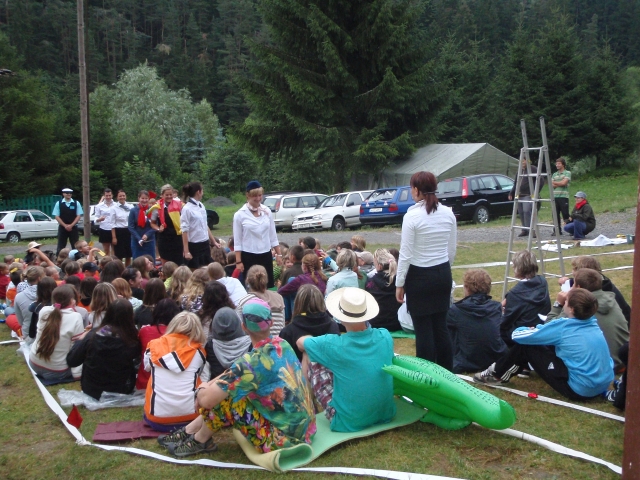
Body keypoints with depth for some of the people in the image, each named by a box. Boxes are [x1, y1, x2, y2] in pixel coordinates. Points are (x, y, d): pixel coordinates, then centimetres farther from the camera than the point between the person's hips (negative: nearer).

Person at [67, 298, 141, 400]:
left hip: (91, 391, 2)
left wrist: (81, 340, 7)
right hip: (121, 393, -2)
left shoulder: (93, 336, -20)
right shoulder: (133, 342, -24)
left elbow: (71, 361, -8)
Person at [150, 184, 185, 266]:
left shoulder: (179, 205, -2)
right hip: (164, 239, 0)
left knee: (179, 264, 5)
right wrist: (158, 229, -8)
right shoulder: (157, 208, -4)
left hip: (177, 238, 0)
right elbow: (152, 223, 10)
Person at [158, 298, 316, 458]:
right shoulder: (283, 345, 2)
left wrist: (200, 391, 2)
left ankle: (200, 441, 19)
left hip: (284, 438, -8)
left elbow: (207, 400, -20)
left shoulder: (252, 362, -22)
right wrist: (209, 385, 7)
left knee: (222, 398, -7)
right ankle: (189, 431, 28)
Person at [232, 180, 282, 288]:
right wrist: (238, 261, -8)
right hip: (248, 256, -3)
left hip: (266, 255, 3)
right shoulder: (240, 215, -6)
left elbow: (273, 236, 10)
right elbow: (237, 241, -5)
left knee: (269, 286, 6)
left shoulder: (267, 211, 4)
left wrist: (278, 254, 8)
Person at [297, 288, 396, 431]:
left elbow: (300, 342, -3)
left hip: (350, 423, -4)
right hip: (385, 415, 5)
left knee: (314, 363, 7)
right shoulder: (385, 336, -12)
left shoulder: (334, 345, -23)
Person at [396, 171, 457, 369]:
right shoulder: (448, 213, 2)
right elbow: (452, 250, 8)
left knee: (424, 329, 2)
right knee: (441, 326, 14)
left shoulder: (412, 216, -15)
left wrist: (399, 284, -5)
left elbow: (406, 254, -13)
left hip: (419, 276, -5)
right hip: (443, 274, 6)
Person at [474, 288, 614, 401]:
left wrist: (531, 330, 15)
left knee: (525, 345, -1)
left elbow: (517, 335, -6)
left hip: (579, 390, -8)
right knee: (551, 345, 21)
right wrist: (537, 329, 18)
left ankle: (498, 374, 19)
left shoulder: (563, 326, -15)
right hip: (603, 386, 8)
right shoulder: (593, 323, 4)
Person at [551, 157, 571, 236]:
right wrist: (560, 184, -6)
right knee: (555, 215, 5)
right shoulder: (554, 174, 18)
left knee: (565, 215, -8)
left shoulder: (567, 173, 2)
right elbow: (552, 185, 8)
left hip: (563, 197, -5)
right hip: (555, 196, 6)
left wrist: (554, 183, 2)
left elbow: (564, 183, -11)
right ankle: (557, 230, 11)